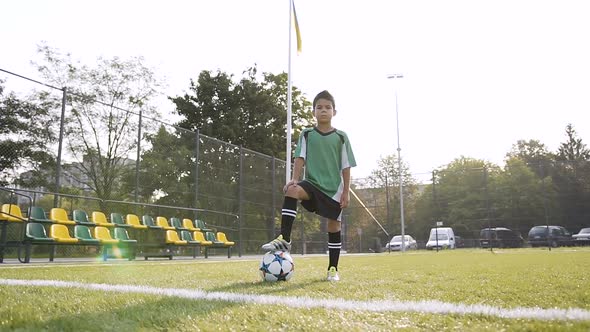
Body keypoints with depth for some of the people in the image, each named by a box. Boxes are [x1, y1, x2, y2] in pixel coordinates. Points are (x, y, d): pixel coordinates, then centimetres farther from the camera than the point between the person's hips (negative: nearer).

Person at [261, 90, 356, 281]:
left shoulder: (341, 137, 2)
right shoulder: (307, 134, 5)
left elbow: (346, 167, 3)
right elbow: (300, 158, -4)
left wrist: (346, 192, -3)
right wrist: (294, 179, -20)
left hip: (334, 188, 0)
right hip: (313, 183, 0)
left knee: (334, 226, 3)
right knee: (292, 190, -31)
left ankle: (333, 269, 18)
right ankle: (284, 239, -31)